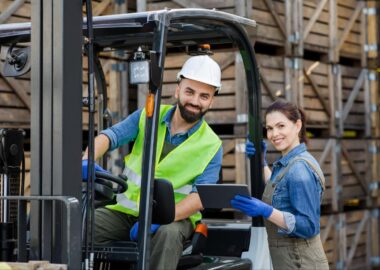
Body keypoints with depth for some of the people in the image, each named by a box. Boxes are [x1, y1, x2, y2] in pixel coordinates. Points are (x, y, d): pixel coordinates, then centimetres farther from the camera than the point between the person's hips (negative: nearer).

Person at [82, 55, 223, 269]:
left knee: (168, 233, -37)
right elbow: (111, 135, -8)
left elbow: (201, 196, -13)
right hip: (126, 211, 2)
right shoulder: (148, 116, 5)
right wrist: (87, 161, -31)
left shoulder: (212, 146, -2)